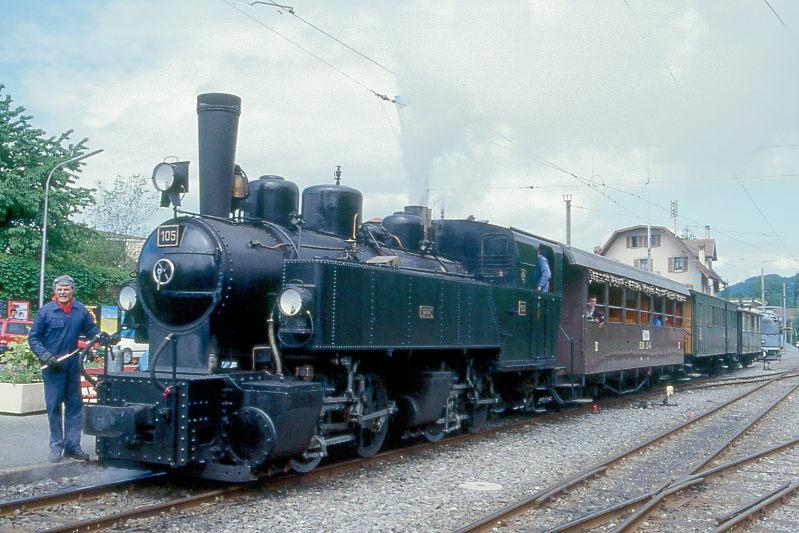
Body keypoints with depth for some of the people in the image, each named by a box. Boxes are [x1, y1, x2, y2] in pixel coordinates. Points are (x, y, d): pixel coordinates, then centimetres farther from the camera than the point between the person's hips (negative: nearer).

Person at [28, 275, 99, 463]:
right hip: (52, 367, -3)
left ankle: (72, 445, 16)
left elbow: (92, 330, 14)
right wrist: (44, 355, -14)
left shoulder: (80, 310, 3)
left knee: (74, 405, 7)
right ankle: (56, 446, 11)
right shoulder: (46, 310, -5)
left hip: (73, 365, 3)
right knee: (54, 406, 0)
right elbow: (33, 338, -1)